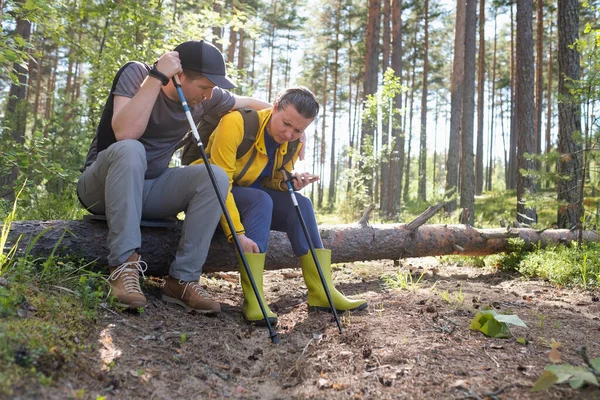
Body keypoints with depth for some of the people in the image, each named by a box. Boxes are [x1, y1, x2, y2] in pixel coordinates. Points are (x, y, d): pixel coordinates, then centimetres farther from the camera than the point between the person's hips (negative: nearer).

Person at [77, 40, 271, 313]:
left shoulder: (205, 98, -4)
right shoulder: (136, 73, -16)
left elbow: (249, 103, 12)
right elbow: (125, 134, -32)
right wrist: (157, 76, -32)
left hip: (149, 190, 4)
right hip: (102, 186, -4)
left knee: (215, 177, -20)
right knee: (129, 150, -36)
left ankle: (181, 280, -21)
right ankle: (124, 267, -34)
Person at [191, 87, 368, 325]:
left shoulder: (294, 143, -5)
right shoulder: (237, 123, -27)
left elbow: (271, 182, 6)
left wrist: (289, 183, -18)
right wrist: (237, 233, -37)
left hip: (254, 197, 6)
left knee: (300, 204, -17)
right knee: (261, 200, -33)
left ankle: (321, 291, -14)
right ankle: (253, 298, -33)